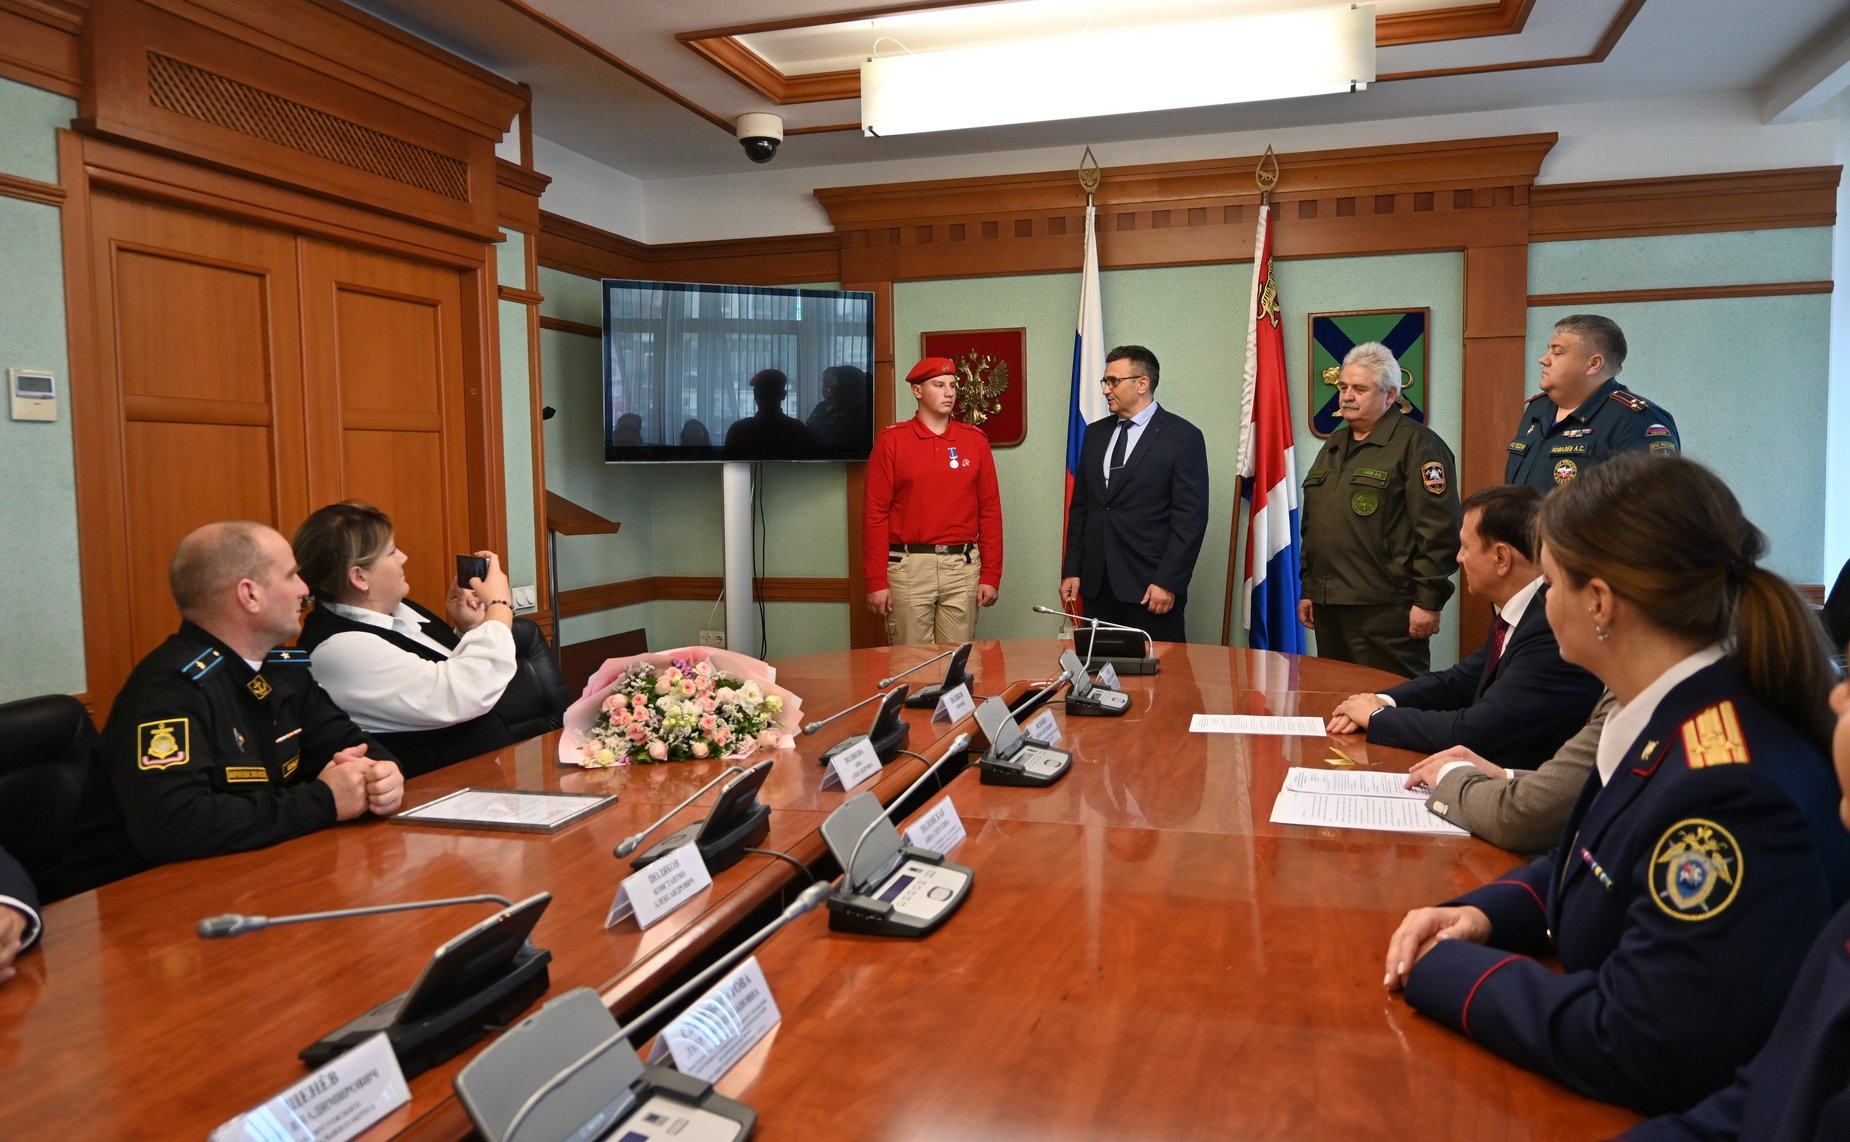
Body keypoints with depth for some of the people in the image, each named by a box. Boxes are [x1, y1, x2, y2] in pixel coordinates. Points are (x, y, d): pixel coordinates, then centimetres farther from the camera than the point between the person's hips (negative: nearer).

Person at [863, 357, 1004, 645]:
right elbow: (875, 513, -2)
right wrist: (876, 581, -6)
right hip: (909, 566, -2)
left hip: (963, 566, 2)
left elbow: (990, 510, 7)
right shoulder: (892, 441, 1)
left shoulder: (975, 440, 8)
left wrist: (991, 575, 2)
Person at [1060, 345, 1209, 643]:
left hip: (1151, 587, -5)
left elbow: (1190, 517, -9)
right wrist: (1071, 571, 8)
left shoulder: (1183, 437, -4)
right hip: (1096, 584, 5)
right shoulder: (1095, 433, 13)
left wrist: (1168, 582, -14)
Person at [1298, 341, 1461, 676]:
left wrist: (1427, 601, -16)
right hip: (1329, 609, 8)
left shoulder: (1417, 444, -6)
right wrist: (1307, 590, 21)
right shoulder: (1333, 445, 19)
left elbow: (1438, 530, -13)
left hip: (1386, 611, -8)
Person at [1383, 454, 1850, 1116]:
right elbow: (1589, 868, 15)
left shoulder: (1734, 791, -29)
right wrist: (1486, 915, -3)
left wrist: (1446, 968, -17)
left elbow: (1640, 1054, -28)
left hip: (1650, 1111, -7)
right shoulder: (1674, 720, -1)